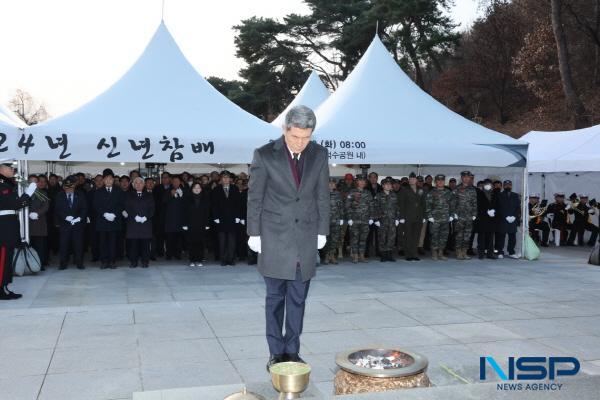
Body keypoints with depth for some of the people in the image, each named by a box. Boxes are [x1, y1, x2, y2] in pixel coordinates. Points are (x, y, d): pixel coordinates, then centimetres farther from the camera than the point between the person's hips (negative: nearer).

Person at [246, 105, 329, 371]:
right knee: (275, 297, 6)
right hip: (274, 237, -2)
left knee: (298, 298, 8)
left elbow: (322, 195, 8)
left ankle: (292, 351, 19)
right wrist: (254, 234, -2)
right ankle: (276, 352, 17)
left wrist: (322, 231, 7)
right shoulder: (264, 155, -8)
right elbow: (254, 197, -2)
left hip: (306, 237, 2)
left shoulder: (319, 154, 1)